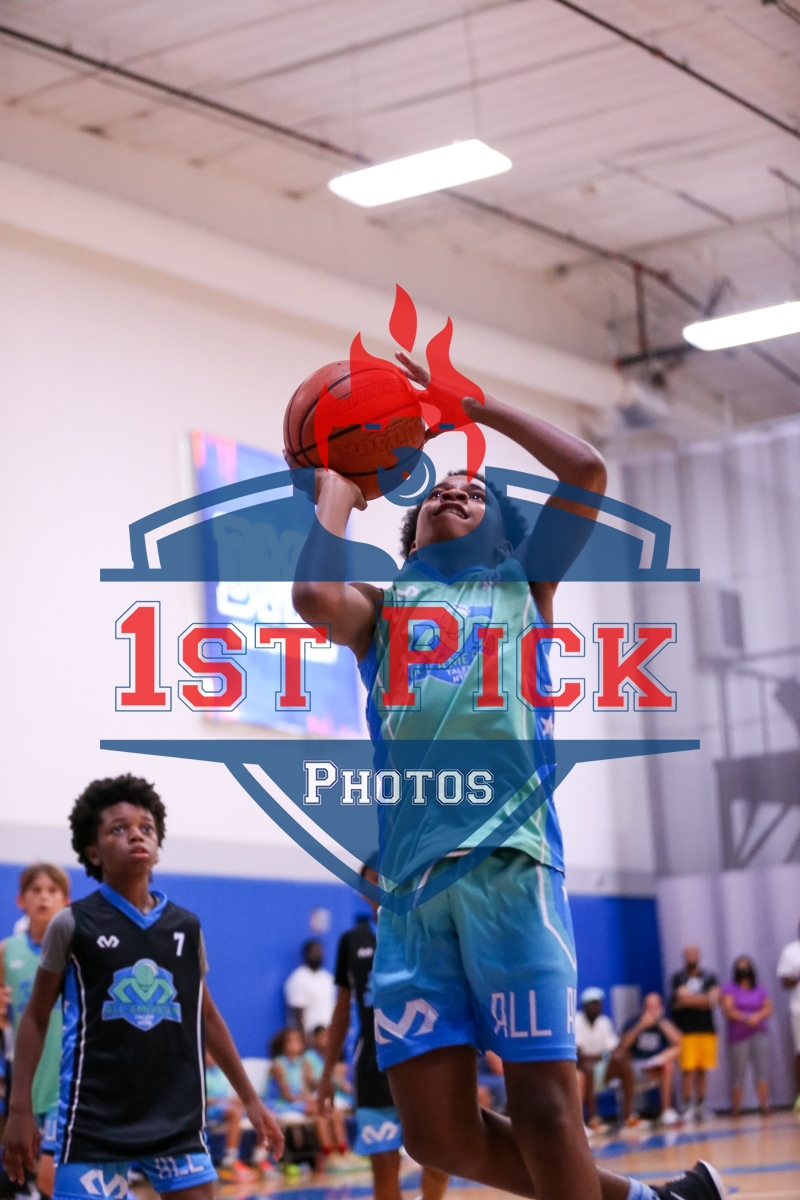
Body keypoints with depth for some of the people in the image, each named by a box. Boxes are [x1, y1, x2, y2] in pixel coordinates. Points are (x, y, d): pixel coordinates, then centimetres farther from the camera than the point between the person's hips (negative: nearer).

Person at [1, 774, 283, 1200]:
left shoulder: (186, 926, 6)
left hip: (177, 1118, 4)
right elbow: (36, 1017, 3)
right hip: (94, 1121, -3)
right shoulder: (72, 924, -3)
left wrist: (250, 1099, 17)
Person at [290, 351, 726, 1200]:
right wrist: (338, 479, 13)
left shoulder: (523, 583, 20)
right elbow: (315, 594, -2)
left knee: (542, 1102, -7)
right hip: (408, 872, 3)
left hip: (507, 858, -2)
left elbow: (587, 470, 7)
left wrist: (470, 403, 13)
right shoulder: (381, 607, 22)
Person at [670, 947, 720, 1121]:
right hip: (686, 1030, -3)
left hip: (707, 1030, 3)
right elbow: (681, 999, -12)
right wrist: (704, 999, -9)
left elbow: (714, 997, -3)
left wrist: (690, 999, -12)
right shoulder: (678, 978, 3)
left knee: (702, 1071, 7)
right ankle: (688, 1107, -5)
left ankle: (701, 1106, 14)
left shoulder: (709, 977, 12)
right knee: (687, 1070, -8)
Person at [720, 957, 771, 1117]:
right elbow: (728, 1010, -8)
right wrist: (746, 1018, -19)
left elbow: (768, 1008, 6)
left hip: (759, 1034, 3)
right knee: (738, 1073, -2)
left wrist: (758, 1016, -14)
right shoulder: (730, 989, 3)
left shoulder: (760, 990, 14)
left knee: (762, 1070, -8)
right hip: (738, 1036, -3)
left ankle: (764, 1106, -8)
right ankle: (736, 1108, 7)